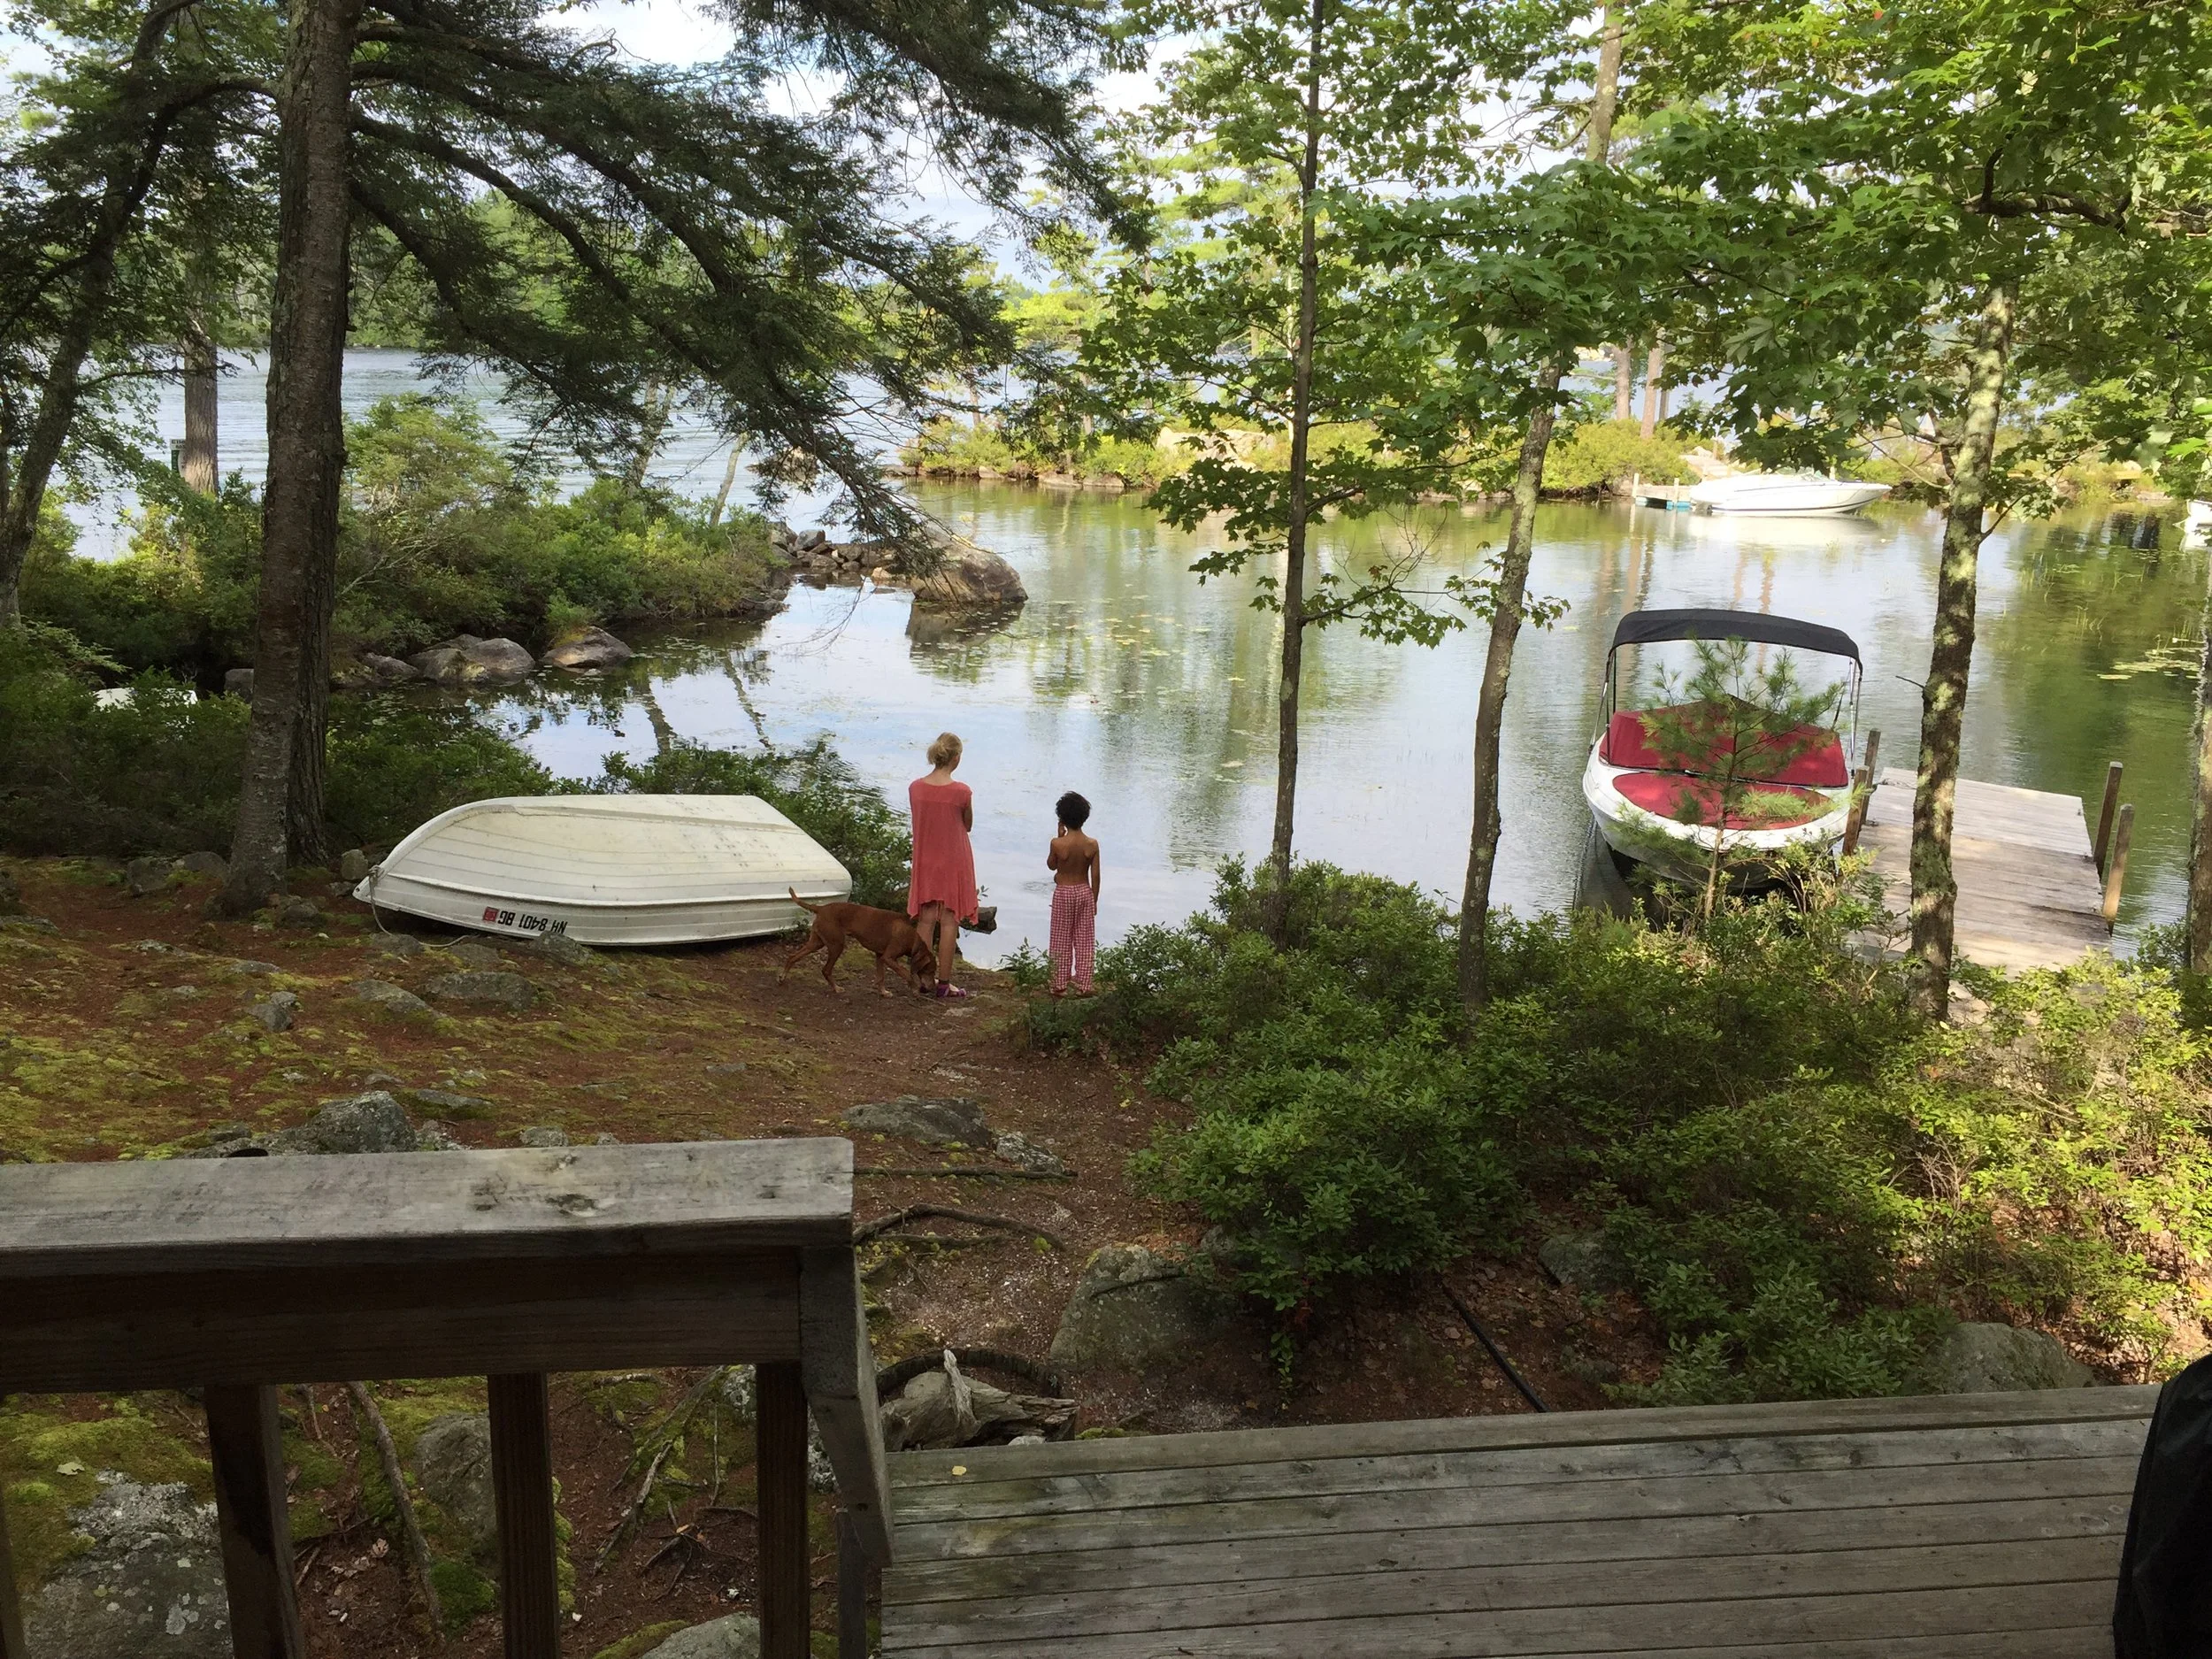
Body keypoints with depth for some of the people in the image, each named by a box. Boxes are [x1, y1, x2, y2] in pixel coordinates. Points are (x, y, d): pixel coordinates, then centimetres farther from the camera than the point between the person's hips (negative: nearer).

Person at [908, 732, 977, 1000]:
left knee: (925, 920, 11)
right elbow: (967, 826, -2)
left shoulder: (915, 788, -5)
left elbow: (917, 822, 7)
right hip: (953, 861, -4)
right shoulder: (962, 792, -17)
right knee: (949, 921, 4)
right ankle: (943, 983, 9)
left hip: (924, 860, 4)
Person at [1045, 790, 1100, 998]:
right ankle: (1083, 986, 12)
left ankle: (1060, 986, 13)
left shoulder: (1058, 843, -16)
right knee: (1084, 941, 10)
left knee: (1062, 941, 9)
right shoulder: (1092, 845, -10)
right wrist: (1094, 901, 7)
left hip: (1063, 893, -2)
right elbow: (1095, 876, -5)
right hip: (1085, 892, 2)